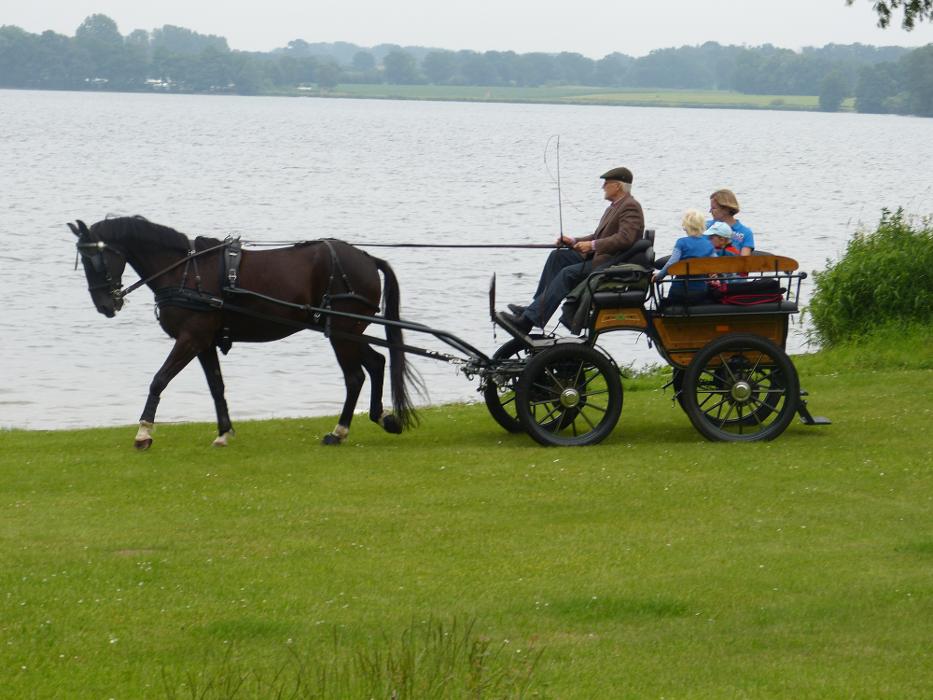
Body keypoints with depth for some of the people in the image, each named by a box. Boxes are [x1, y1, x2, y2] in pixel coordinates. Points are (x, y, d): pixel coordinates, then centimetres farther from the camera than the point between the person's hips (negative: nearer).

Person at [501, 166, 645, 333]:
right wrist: (574, 241, 8)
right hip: (599, 257, 10)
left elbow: (625, 238, -24)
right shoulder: (614, 207, 22)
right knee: (558, 256, 1)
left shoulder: (631, 207, -11)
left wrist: (592, 245, -25)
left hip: (614, 262, -10)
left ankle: (527, 321, -29)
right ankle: (535, 307, -5)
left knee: (568, 273, -24)